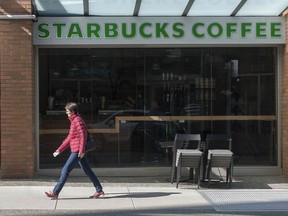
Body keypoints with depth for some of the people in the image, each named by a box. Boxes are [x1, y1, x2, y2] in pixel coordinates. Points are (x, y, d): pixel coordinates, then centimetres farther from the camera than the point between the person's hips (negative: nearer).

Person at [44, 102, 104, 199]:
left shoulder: (77, 120, -11)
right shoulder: (74, 120, 19)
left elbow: (83, 135, -19)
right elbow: (69, 138, 23)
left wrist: (81, 150, -24)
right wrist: (59, 150, 22)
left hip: (77, 151, -10)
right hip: (77, 151, 10)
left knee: (65, 170, -7)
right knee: (87, 171, 12)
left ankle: (55, 193, -5)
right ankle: (99, 190, 16)